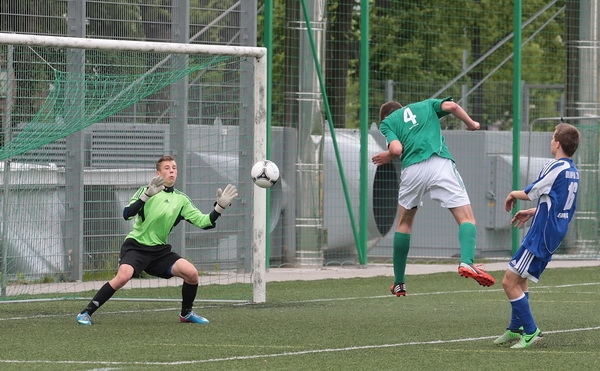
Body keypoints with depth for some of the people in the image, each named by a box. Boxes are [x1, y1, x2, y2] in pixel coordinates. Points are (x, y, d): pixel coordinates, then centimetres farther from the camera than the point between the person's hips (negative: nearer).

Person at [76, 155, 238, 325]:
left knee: (192, 273, -12)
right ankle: (86, 313, -22)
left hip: (160, 250, 5)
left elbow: (203, 222, 7)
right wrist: (147, 195, -33)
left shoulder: (181, 199, 7)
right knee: (123, 276, -31)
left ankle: (186, 313, 13)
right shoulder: (146, 190, -6)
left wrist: (220, 207, -8)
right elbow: (127, 214, -20)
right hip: (136, 246, -5)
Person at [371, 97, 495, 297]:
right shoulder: (426, 105, 27)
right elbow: (450, 106, 7)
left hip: (412, 169, 1)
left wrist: (387, 156, 24)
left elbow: (396, 149, 3)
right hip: (440, 164, -1)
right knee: (466, 218, -3)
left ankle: (399, 283, 24)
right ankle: (466, 262, -32)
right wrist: (471, 123, 22)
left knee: (404, 222, 21)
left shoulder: (387, 122, 21)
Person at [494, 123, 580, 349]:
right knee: (519, 280, 22)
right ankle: (515, 330, 29)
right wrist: (531, 212, 23)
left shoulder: (557, 167, -17)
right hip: (554, 235, 10)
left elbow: (531, 193, -9)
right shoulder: (573, 172, 11)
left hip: (541, 235, -10)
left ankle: (530, 332, -7)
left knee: (510, 281, -8)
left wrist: (514, 194, 11)